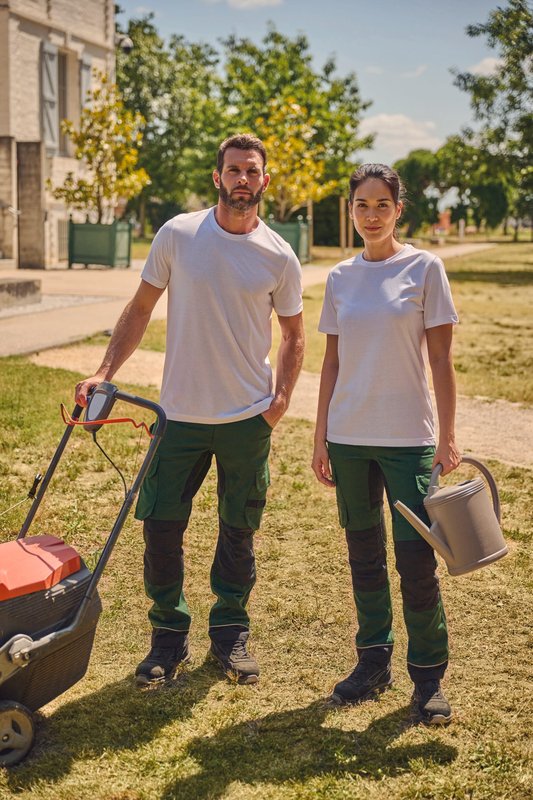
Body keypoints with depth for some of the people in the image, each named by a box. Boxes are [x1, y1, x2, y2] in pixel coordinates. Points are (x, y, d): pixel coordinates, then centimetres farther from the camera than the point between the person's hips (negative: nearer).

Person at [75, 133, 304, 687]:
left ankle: (230, 632, 27)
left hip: (248, 419, 0)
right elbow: (140, 309, 4)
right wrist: (104, 372, -4)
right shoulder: (178, 235, -3)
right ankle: (168, 636, 19)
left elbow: (293, 334, 10)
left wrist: (281, 398, -2)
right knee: (160, 525, 2)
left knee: (238, 531, 10)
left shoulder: (279, 258, -2)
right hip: (181, 413, 0)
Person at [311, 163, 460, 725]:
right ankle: (374, 663, 26)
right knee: (364, 556, 12)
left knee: (415, 559, -5)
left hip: (407, 439, -4)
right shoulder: (340, 278, 8)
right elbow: (332, 363, 11)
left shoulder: (424, 268, -2)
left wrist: (447, 437, -6)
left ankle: (428, 677, 10)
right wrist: (321, 438, 9)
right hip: (349, 438, 4)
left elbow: (440, 359, -2)